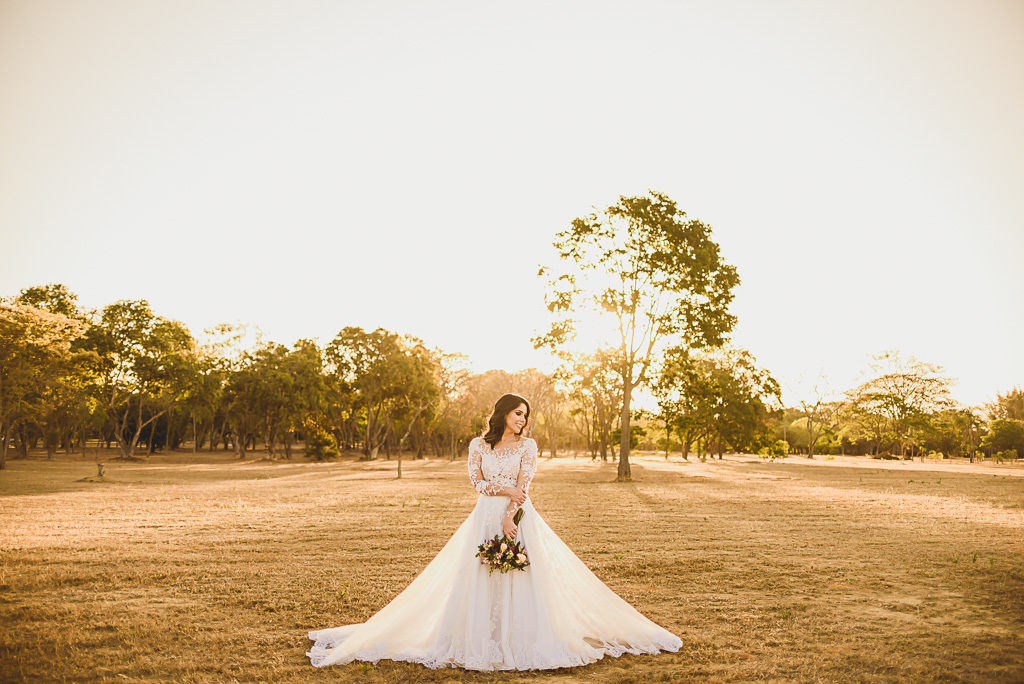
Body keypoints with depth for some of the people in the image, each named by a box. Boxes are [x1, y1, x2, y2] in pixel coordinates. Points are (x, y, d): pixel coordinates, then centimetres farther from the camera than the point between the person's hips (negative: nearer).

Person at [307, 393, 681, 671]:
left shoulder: (528, 445, 4)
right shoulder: (478, 445, 7)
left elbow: (524, 484, -5)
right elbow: (476, 481, 0)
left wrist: (509, 519, -16)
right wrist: (504, 490, -14)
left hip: (520, 519, -1)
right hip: (484, 519, 1)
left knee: (523, 578, -6)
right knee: (478, 580, -3)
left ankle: (523, 641, 3)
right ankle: (482, 640, 5)